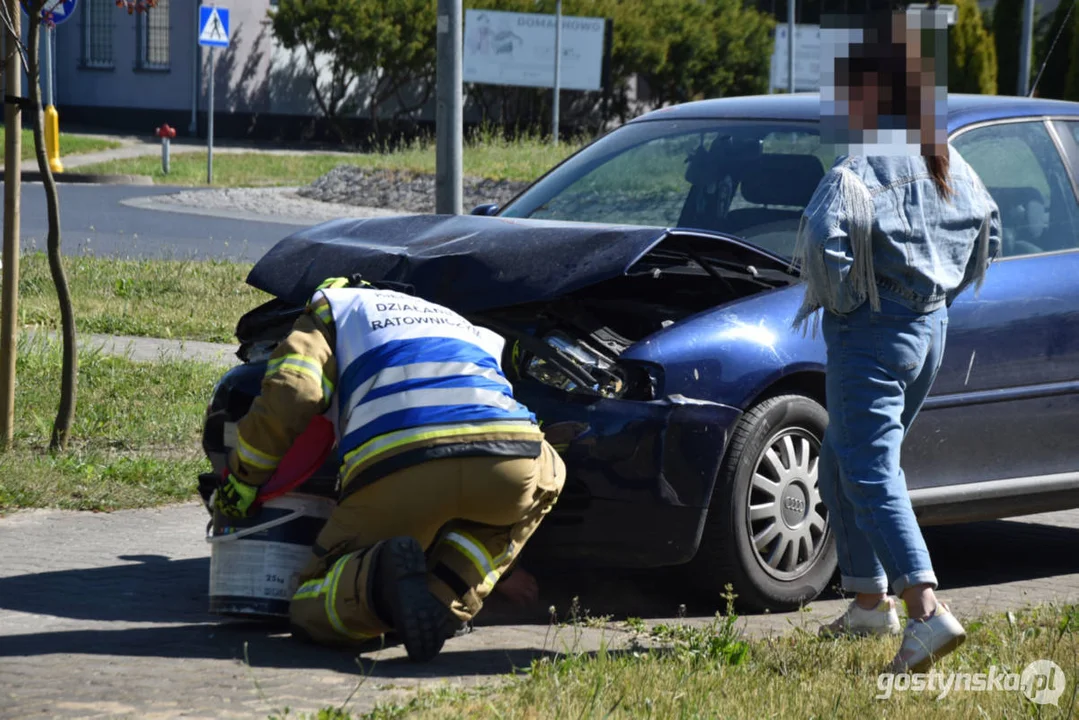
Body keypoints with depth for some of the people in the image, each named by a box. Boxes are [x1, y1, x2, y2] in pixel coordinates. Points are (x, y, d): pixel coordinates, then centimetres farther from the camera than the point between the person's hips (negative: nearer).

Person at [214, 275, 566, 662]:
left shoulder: (332, 308, 31)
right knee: (544, 476, 38)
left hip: (395, 470, -1)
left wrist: (241, 482, 24)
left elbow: (290, 396, 11)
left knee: (312, 613, 18)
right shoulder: (466, 327, 43)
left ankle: (380, 578, -20)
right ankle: (450, 598, 11)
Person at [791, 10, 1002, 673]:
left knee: (872, 475, -11)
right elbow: (987, 232, 19)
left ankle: (928, 611, -25)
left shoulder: (863, 164, -17)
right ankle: (872, 600, 26)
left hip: (872, 330, -9)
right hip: (931, 328, 9)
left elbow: (825, 237, -30)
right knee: (841, 464, 22)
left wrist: (832, 296, -13)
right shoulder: (945, 162, 10)